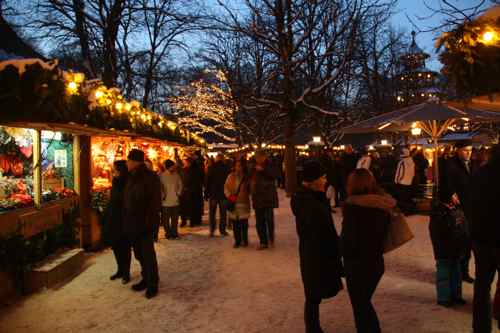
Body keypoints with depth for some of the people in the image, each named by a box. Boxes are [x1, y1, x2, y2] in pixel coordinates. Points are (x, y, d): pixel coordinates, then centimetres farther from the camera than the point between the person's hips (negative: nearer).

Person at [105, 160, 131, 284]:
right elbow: (111, 202, 11)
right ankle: (120, 270, 29)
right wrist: (108, 217, 9)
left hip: (123, 221, -7)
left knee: (124, 247, 5)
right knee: (116, 246, 14)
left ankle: (126, 273, 18)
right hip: (113, 220, 7)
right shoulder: (116, 183, 5)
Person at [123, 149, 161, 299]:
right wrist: (126, 220, 12)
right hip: (132, 222, 8)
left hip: (145, 223, -8)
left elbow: (155, 201, -16)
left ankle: (153, 283, 11)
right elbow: (126, 199, 16)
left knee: (147, 254, -1)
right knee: (139, 253, 15)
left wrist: (150, 220, -21)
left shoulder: (150, 177, -14)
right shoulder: (131, 177, 10)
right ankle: (146, 278, 29)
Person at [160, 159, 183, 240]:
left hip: (175, 201, 3)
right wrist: (163, 196, -10)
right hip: (166, 202, -3)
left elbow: (180, 184, 11)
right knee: (166, 219, 5)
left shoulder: (176, 175, 3)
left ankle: (174, 233, 22)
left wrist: (178, 193, 0)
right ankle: (168, 234, 17)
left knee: (175, 219, 10)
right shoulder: (162, 176, -7)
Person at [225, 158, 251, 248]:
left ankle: (244, 240, 15)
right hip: (233, 203, 2)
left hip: (243, 203, -1)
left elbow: (250, 190, 9)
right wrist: (230, 196, -9)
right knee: (235, 224, 6)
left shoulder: (246, 177, 2)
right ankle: (237, 241, 17)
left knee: (243, 223, 0)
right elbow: (226, 187, 4)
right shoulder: (231, 176, 5)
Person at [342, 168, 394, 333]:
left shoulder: (353, 207, -22)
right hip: (376, 262, 7)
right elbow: (384, 233, 7)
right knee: (365, 303, 25)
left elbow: (348, 239, -16)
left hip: (358, 264, -7)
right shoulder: (383, 205, -2)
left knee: (360, 307, 12)